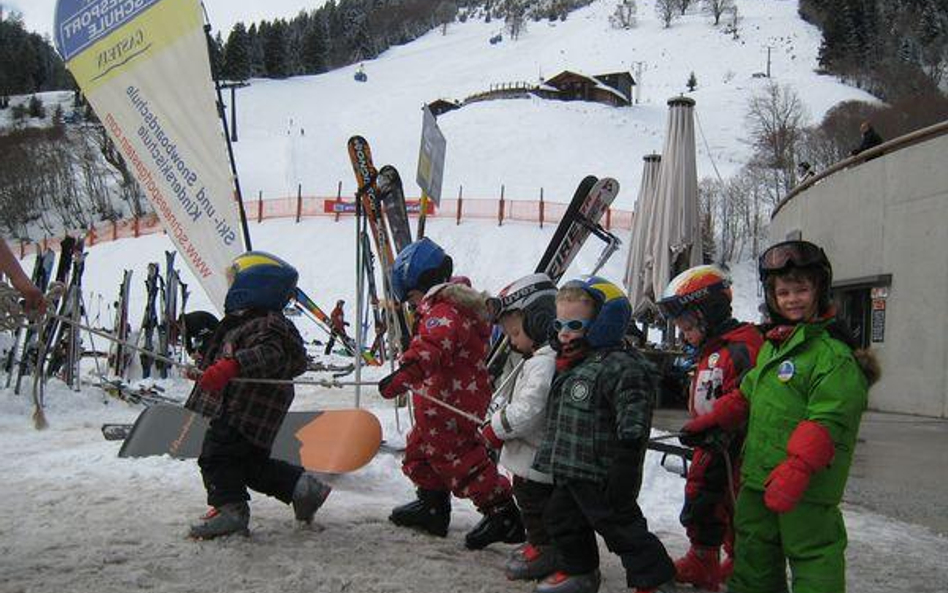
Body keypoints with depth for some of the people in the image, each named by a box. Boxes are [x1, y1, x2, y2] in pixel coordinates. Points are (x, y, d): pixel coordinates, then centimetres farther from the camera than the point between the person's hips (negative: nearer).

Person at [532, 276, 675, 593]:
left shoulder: (620, 366, -19)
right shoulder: (571, 366, 13)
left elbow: (632, 422, -24)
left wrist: (624, 469, -26)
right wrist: (552, 458, 26)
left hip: (601, 476, -10)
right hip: (570, 472, 10)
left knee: (620, 526, -3)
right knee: (561, 519, 20)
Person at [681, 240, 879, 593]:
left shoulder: (833, 353, -16)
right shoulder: (771, 344, 13)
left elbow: (827, 422, -23)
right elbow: (747, 394, 27)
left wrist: (797, 470, -30)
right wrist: (713, 420, 22)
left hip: (806, 485, -9)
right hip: (759, 474, 9)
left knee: (813, 553, -1)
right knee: (754, 550, 21)